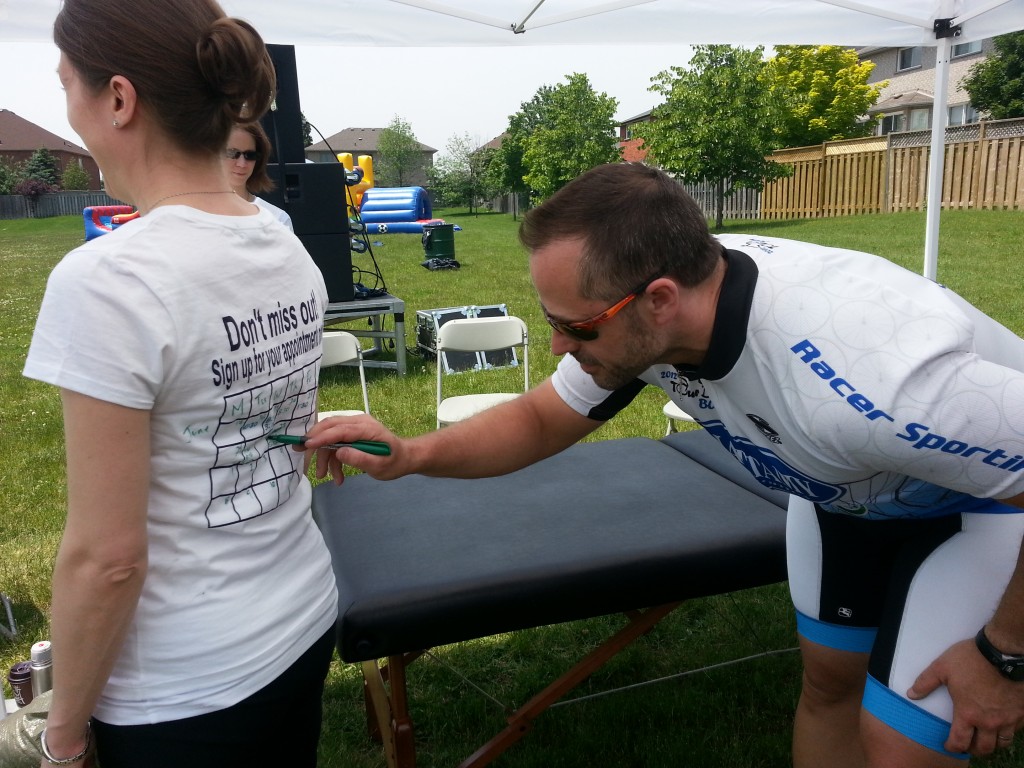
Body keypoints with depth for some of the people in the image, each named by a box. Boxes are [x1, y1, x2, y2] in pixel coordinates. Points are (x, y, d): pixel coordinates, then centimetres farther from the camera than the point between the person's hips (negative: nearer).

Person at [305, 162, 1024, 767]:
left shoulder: (869, 376, -45)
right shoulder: (642, 316, -24)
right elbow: (541, 420, -10)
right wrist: (409, 454, -25)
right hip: (847, 488, 6)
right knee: (827, 682, 15)